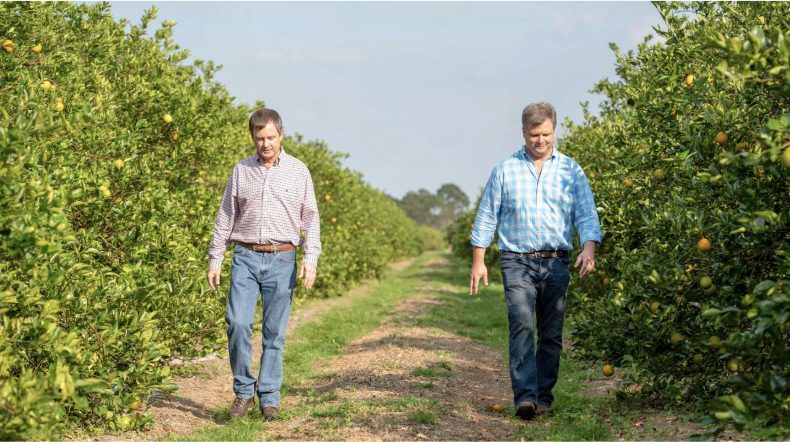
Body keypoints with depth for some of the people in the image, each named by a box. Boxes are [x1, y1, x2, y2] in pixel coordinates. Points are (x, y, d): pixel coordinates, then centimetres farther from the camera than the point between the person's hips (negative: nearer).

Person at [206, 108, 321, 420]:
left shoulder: (298, 171, 5)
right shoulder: (241, 171, 8)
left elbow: (311, 219, 6)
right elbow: (225, 218, 11)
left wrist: (311, 258, -7)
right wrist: (214, 261, 7)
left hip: (281, 260, 0)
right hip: (245, 257, 1)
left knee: (275, 332, 1)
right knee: (238, 324, -12)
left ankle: (269, 399, 10)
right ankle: (243, 392, 3)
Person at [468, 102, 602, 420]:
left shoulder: (571, 171, 9)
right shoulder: (505, 171, 7)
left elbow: (586, 215, 3)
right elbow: (486, 218, 11)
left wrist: (588, 250, -15)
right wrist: (478, 261, 6)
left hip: (556, 263, 2)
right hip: (517, 262, -2)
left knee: (551, 334, 3)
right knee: (521, 326, -17)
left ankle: (544, 398, 13)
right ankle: (525, 397, -22)